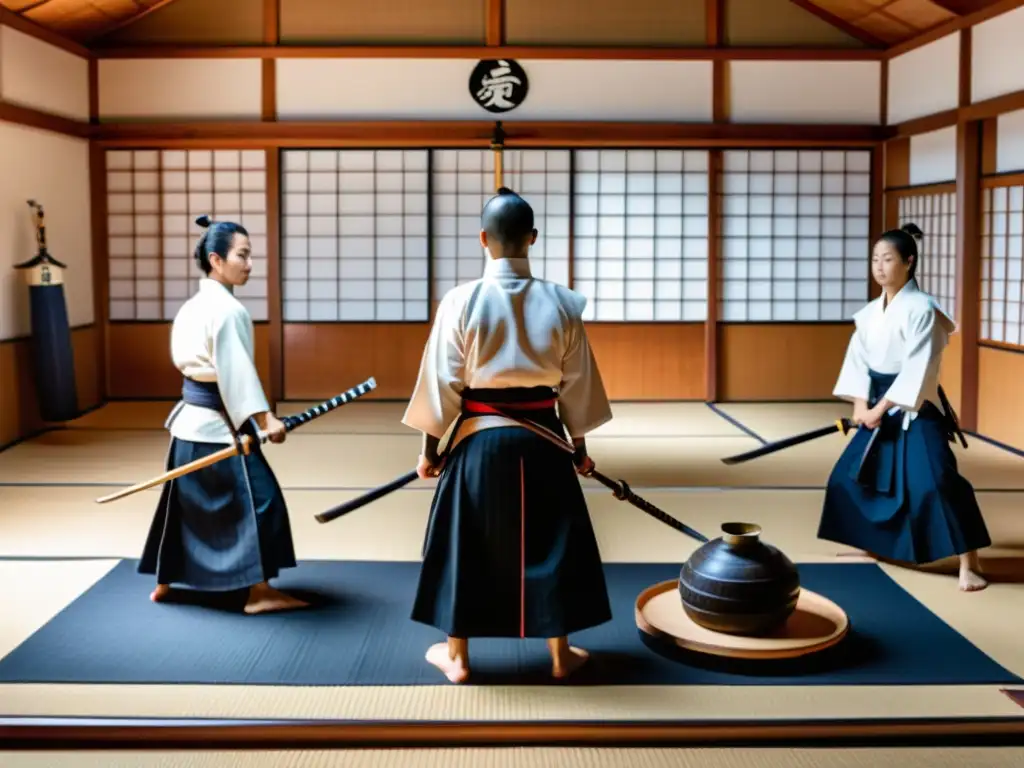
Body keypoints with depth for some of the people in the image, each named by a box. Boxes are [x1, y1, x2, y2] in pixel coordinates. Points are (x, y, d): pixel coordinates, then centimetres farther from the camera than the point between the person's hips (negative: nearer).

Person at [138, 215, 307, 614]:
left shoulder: (193, 306, 11)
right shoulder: (227, 309, -17)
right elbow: (236, 370, -22)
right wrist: (264, 418, -21)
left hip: (191, 417, 10)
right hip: (217, 422, -10)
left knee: (185, 501, 19)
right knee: (258, 498, -3)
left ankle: (164, 583, 29)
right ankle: (258, 591, 1)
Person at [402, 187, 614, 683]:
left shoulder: (461, 301, -11)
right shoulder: (561, 303, -4)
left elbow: (442, 382, -7)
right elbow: (576, 383, 4)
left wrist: (431, 448, 4)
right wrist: (580, 446, 16)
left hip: (478, 439, -1)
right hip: (541, 439, 2)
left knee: (466, 544, 12)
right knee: (550, 543, 14)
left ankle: (455, 655, 22)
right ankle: (560, 653, 23)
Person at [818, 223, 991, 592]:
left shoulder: (922, 308, -15)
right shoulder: (870, 311, 7)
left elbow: (918, 368, -19)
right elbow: (857, 356, 4)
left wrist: (882, 408, -19)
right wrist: (860, 404, -9)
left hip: (915, 408, -8)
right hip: (877, 406, 8)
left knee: (937, 481, -19)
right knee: (849, 474, 13)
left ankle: (968, 564, -10)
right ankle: (873, 541, 34)